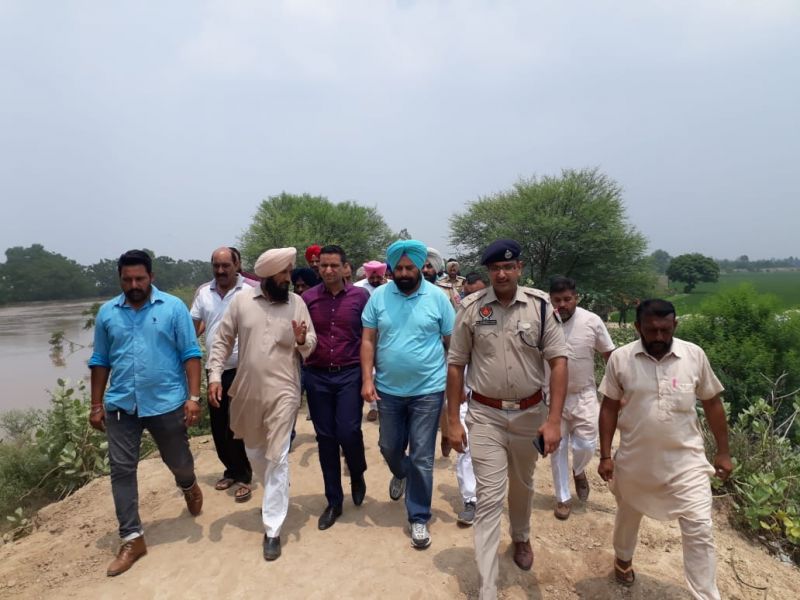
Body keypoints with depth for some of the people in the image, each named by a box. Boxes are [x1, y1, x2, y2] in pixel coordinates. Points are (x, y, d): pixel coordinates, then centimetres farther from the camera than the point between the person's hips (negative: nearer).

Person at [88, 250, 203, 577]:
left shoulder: (173, 307, -6)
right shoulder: (106, 313, 4)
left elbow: (190, 354, -7)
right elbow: (100, 361, 10)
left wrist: (193, 396, -13)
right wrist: (96, 405, 9)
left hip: (166, 403, -2)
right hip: (121, 405, 3)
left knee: (179, 462, 13)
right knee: (121, 470, 4)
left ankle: (189, 486, 48)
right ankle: (132, 538, 18)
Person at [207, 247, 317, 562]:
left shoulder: (297, 302, -4)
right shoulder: (241, 300, -3)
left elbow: (310, 345, 0)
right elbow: (222, 340, 2)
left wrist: (303, 340, -22)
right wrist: (215, 375, -5)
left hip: (283, 392, -2)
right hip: (247, 390, 3)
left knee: (277, 458, -2)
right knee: (254, 451, 20)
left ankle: (272, 530, 8)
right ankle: (276, 494, 49)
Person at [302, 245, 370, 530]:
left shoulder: (360, 296, -3)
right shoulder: (307, 298, 1)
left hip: (350, 374, -2)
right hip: (317, 376, 2)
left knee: (348, 432, -7)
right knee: (325, 438, 9)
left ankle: (357, 475, 28)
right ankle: (334, 501, 25)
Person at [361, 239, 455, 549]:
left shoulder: (438, 297, -6)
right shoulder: (378, 296, -2)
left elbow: (452, 343, 0)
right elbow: (368, 340, 0)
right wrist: (367, 379, -7)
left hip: (428, 390, -2)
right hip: (388, 389, 3)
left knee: (421, 457, 5)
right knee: (389, 446, 19)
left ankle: (419, 518, 24)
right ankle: (401, 474, 55)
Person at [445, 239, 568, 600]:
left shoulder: (539, 305, -8)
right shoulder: (471, 308, -8)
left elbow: (558, 360, -8)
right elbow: (455, 365, -2)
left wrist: (554, 420, -15)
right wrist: (452, 421, -3)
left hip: (529, 413, 2)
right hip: (485, 415, -1)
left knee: (522, 485, 24)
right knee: (489, 499, 0)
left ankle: (521, 538, 54)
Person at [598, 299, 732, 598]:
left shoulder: (695, 355, -9)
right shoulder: (620, 358, -11)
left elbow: (712, 404, 3)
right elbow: (609, 408, -4)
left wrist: (723, 451, 5)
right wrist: (605, 455, -4)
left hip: (686, 460, 0)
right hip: (634, 460, 1)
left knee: (699, 530, 0)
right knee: (629, 514, 22)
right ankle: (623, 557, 51)